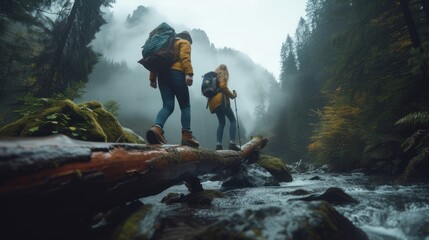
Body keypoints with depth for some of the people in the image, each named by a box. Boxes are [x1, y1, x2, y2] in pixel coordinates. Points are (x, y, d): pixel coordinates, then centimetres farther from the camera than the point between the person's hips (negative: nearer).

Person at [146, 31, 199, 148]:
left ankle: (156, 128, -27)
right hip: (176, 73, -6)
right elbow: (185, 57, -8)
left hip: (162, 74, 6)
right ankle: (186, 135, -8)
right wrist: (189, 73, -20)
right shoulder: (184, 43, 14)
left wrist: (152, 78, 18)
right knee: (185, 106, 0)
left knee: (167, 106, -1)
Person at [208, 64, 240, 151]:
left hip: (212, 102, 8)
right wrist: (232, 95, -2)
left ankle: (218, 145, -3)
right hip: (220, 100, -8)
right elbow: (223, 87, -13)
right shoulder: (223, 75, 4)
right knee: (233, 120, -5)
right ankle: (232, 144, -16)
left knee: (221, 123, 9)